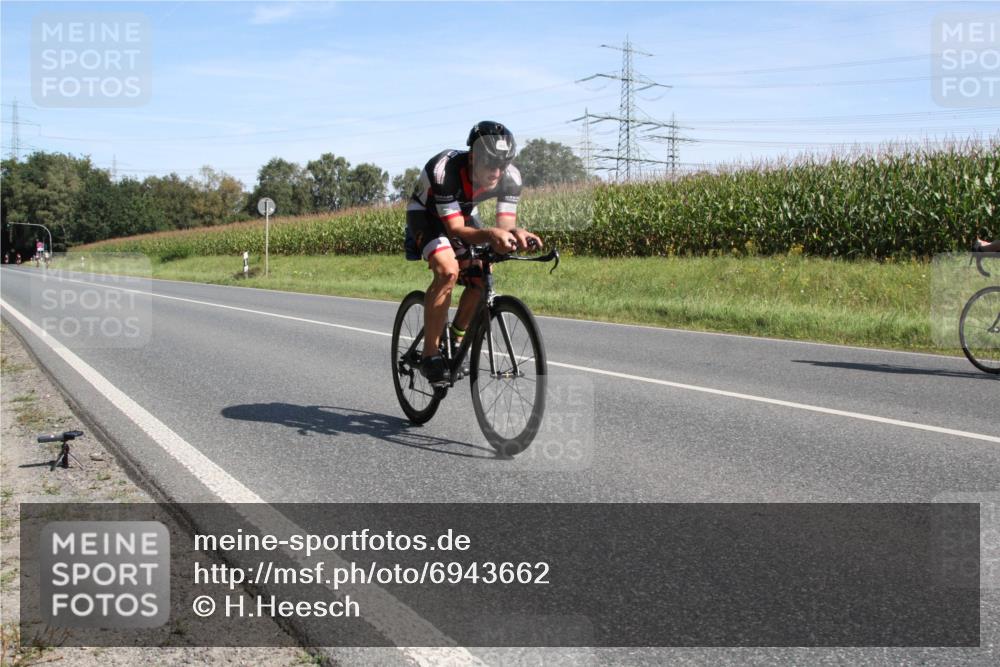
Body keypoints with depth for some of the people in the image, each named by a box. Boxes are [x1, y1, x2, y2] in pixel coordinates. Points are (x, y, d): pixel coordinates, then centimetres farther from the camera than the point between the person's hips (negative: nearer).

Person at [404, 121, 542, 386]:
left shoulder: (510, 177, -26)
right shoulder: (444, 171, -40)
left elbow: (505, 223, -23)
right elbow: (456, 230, -40)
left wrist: (516, 233, -47)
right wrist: (490, 234, -58)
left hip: (464, 212, 5)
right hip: (426, 213, -5)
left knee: (481, 275, -12)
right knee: (448, 271, -28)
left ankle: (456, 340, 12)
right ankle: (430, 355, -19)